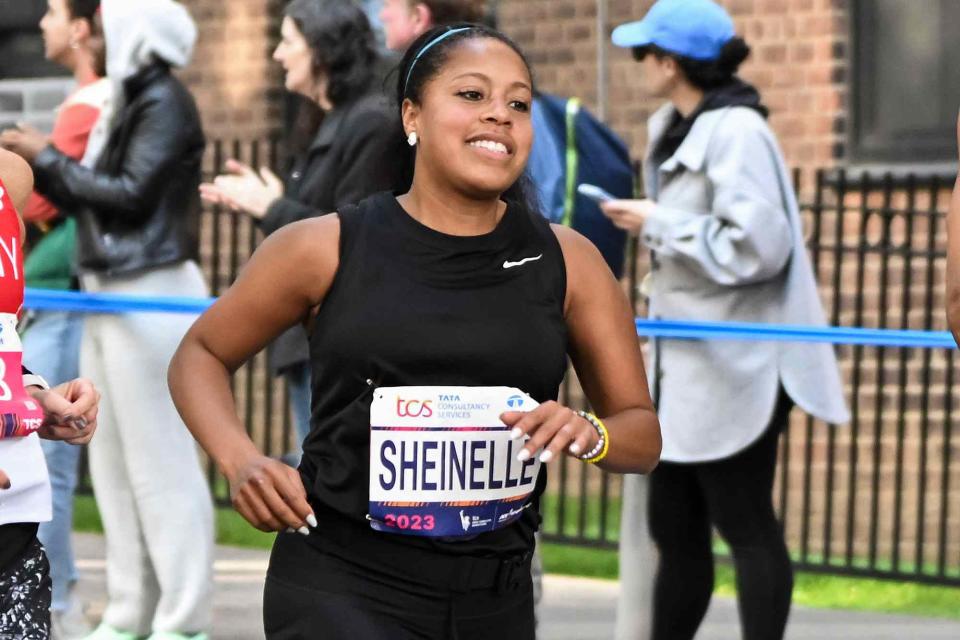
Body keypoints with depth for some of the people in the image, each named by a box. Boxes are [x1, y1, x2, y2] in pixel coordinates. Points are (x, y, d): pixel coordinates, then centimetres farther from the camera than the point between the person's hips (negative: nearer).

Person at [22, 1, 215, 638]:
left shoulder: (166, 102, -9)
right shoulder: (133, 101, 17)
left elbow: (133, 193, -16)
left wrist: (49, 160, -8)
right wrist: (42, 167, 6)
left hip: (151, 294, -10)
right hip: (112, 292, 10)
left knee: (159, 461, -7)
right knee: (114, 463, 10)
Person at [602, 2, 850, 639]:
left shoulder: (735, 134, -16)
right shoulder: (676, 131, 13)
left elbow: (756, 246, -24)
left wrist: (657, 225, -17)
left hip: (734, 367, -10)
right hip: (686, 369, 10)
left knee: (745, 524, -4)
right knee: (675, 530, 14)